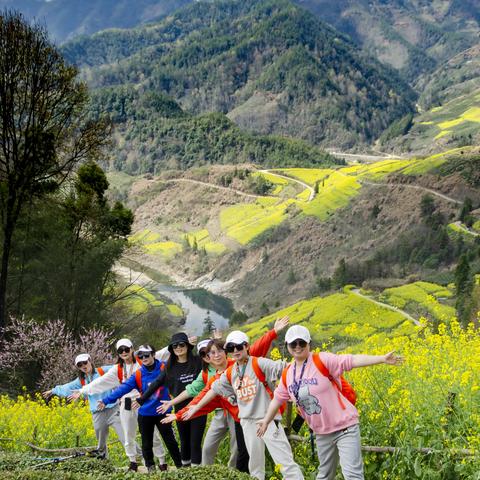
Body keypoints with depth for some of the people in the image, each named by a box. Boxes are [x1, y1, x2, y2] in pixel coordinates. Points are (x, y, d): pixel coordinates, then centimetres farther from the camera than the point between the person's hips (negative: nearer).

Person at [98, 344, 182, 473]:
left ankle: (180, 466, 16)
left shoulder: (165, 368, -6)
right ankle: (150, 467, 23)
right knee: (147, 443, 10)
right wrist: (106, 400, -20)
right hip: (145, 414, 2)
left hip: (163, 412, -2)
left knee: (170, 441, 5)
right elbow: (123, 388, -12)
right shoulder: (138, 375, -4)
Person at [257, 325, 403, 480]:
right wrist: (266, 420, 28)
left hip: (345, 427, -6)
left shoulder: (322, 360, -15)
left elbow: (353, 360, -23)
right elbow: (278, 398, 19)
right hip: (322, 432, 7)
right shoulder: (287, 374, 4)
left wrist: (382, 358, -33)